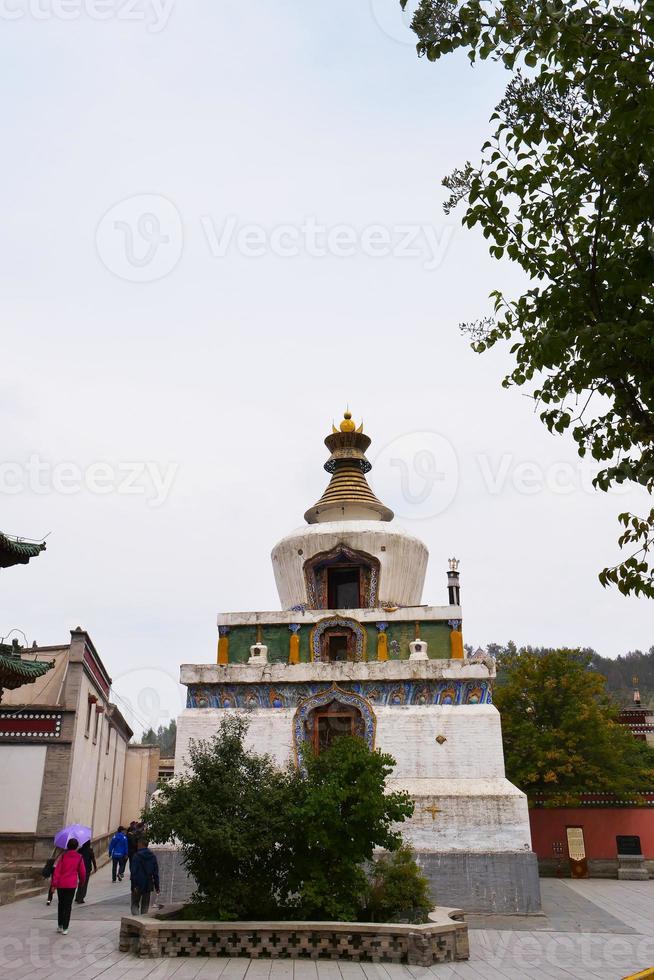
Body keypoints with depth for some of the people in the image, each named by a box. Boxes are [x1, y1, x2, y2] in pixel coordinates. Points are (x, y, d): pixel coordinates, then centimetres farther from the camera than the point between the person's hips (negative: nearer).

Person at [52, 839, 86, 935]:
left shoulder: (63, 856, -4)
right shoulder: (79, 857, -2)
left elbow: (57, 869, -8)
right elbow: (82, 871, 4)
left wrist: (54, 883, -4)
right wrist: (82, 881, 21)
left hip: (61, 884, 1)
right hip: (71, 884, -1)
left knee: (60, 904, 17)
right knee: (68, 906, 4)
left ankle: (59, 926, 21)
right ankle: (65, 928, 2)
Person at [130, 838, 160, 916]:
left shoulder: (136, 856, -10)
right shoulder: (152, 857, 6)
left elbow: (134, 872, -15)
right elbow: (156, 873, 8)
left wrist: (134, 886, -14)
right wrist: (157, 886, 12)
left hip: (138, 885, -4)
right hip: (148, 885, 4)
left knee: (135, 904, 6)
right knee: (145, 905, 14)